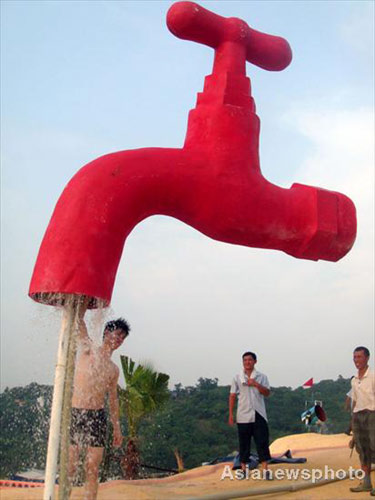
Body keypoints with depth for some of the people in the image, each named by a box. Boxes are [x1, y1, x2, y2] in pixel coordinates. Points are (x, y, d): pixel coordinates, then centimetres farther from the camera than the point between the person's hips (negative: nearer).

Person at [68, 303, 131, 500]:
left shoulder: (113, 369, 14)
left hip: (97, 417, 3)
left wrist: (117, 428, 18)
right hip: (75, 414, -3)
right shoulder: (87, 349, 4)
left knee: (92, 469, 2)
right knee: (69, 467, -2)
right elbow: (79, 318, -6)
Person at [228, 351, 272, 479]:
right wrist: (231, 414, 1)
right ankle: (243, 469, 15)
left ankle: (265, 469, 1)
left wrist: (256, 384, -19)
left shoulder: (261, 377, 4)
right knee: (244, 443, 6)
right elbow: (232, 396, 5)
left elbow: (267, 393, -4)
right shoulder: (237, 378, 5)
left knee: (262, 441, -3)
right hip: (243, 416, 0)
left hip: (259, 415, 0)